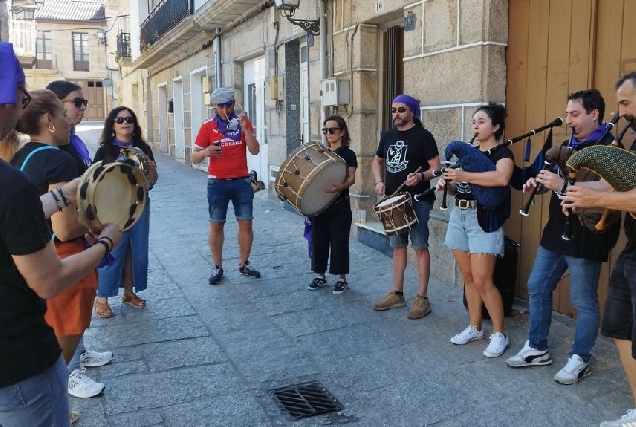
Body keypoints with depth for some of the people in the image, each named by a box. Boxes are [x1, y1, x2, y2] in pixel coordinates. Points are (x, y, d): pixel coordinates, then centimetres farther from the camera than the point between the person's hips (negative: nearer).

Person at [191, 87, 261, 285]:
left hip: (242, 181, 1)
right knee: (216, 225, 4)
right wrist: (206, 152, -23)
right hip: (217, 183, -1)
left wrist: (245, 128, -21)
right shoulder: (208, 127, -2)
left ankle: (244, 264, 20)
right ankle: (217, 268, 15)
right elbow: (194, 158, -1)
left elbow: (255, 150, -9)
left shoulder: (243, 123, 2)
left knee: (246, 223, 4)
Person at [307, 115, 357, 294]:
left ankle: (342, 279, 12)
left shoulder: (348, 154, -4)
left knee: (339, 241, 1)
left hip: (339, 205, -5)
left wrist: (338, 187, -33)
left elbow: (351, 179, -14)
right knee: (319, 240, 9)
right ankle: (320, 276, 23)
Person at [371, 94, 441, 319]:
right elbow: (377, 161, 23)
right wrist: (378, 182, 5)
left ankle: (422, 298, 4)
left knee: (420, 247, -3)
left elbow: (436, 168, -10)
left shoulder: (423, 136, -7)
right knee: (397, 246, 12)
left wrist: (421, 176, -29)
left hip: (418, 200, -6)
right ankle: (397, 294, 23)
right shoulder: (388, 136, 11)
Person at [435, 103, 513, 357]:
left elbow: (502, 178, -29)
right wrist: (447, 183, -2)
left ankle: (500, 334, 6)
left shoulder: (502, 153, -7)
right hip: (458, 216, 7)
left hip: (484, 219, -7)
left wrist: (464, 176, -24)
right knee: (468, 277, 11)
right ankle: (474, 328, 23)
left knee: (482, 281, -8)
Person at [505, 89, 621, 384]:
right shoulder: (569, 145, 14)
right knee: (537, 288, 13)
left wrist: (562, 185, -28)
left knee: (583, 301, 4)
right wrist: (538, 182, 1)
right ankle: (537, 349, 26)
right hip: (556, 232, 9)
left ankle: (579, 360, 20)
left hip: (585, 239, -9)